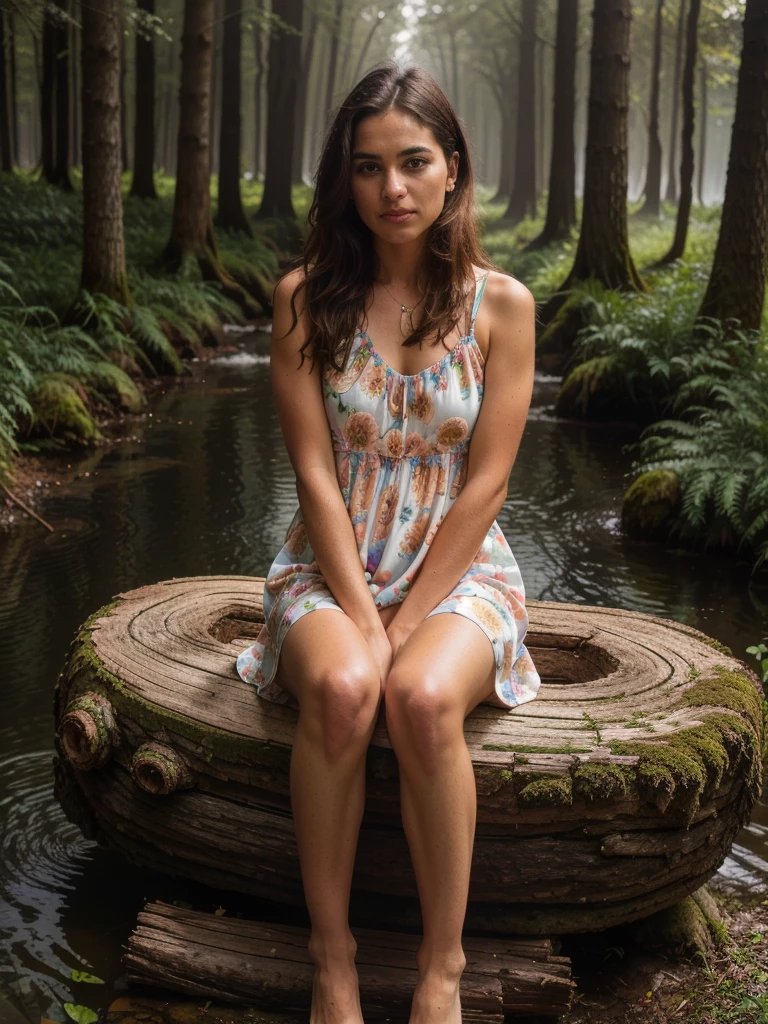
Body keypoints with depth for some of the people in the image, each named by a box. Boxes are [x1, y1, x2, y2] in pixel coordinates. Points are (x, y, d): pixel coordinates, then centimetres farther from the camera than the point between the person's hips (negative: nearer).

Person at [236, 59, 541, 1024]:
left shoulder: (501, 304, -2)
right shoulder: (306, 296, -1)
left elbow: (483, 485, -6)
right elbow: (315, 475, -6)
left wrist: (407, 624, -14)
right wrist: (363, 621, -17)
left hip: (459, 568, 0)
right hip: (332, 565, 1)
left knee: (422, 699, -33)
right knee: (340, 688, -33)